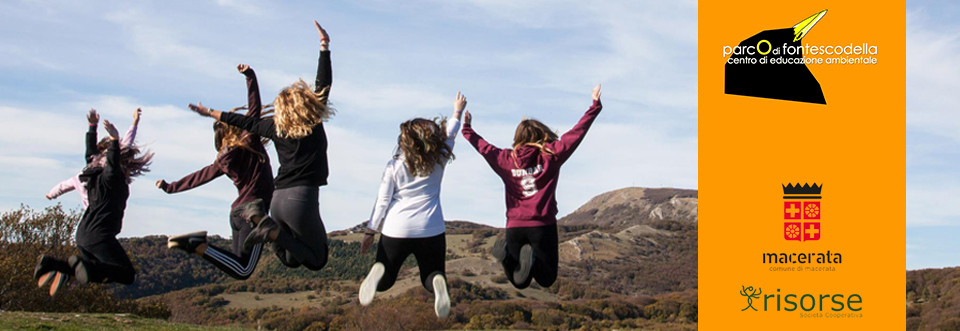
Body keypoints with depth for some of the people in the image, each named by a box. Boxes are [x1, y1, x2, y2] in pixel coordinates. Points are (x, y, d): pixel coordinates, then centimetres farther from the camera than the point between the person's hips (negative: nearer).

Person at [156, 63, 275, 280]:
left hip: (237, 212, 8)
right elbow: (255, 107, -9)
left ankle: (197, 244, 1)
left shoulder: (224, 159, 12)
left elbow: (200, 176, 20)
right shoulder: (249, 144, -5)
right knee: (242, 271, -10)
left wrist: (170, 187, 33)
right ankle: (197, 246, -19)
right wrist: (250, 76, -6)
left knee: (240, 267, 15)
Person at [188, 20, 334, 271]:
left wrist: (210, 113, 40)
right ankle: (273, 231, -17)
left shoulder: (276, 127, 12)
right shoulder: (314, 124, -1)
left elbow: (246, 122, 25)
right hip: (302, 198, -7)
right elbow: (324, 84, 3)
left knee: (291, 258, 19)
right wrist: (325, 48, 7)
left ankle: (259, 216, -2)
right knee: (316, 259, 2)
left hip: (278, 199, 7)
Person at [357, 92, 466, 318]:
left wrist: (370, 231, 5)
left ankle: (378, 272, -23)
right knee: (431, 275, 16)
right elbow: (450, 135, 21)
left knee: (384, 283, 16)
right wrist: (457, 113, 35)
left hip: (396, 231, 0)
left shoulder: (394, 166, 0)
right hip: (431, 230, 0)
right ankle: (438, 282, -23)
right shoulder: (438, 161, 3)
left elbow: (382, 201, -1)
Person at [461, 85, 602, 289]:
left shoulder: (505, 159, 7)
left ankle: (506, 252, -18)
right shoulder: (550, 155, 0)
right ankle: (533, 260, -26)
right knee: (546, 279, 8)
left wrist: (467, 129, 39)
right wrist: (595, 106, 11)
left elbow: (482, 146, 22)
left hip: (514, 226, 3)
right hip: (542, 225, -3)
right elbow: (577, 133, 3)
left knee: (520, 282, 12)